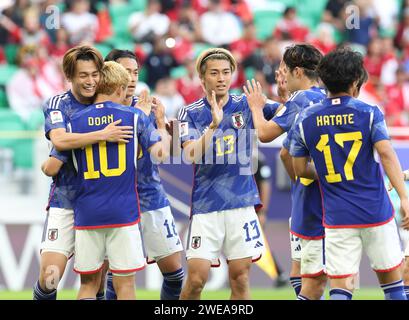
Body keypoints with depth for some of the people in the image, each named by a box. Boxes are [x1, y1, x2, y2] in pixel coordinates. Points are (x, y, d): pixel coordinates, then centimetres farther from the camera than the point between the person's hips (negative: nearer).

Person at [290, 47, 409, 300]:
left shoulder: (306, 119, 3)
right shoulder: (369, 113, -4)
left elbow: (300, 168, 9)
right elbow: (386, 154, -15)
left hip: (337, 217, 1)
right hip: (376, 212, -1)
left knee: (341, 287, -1)